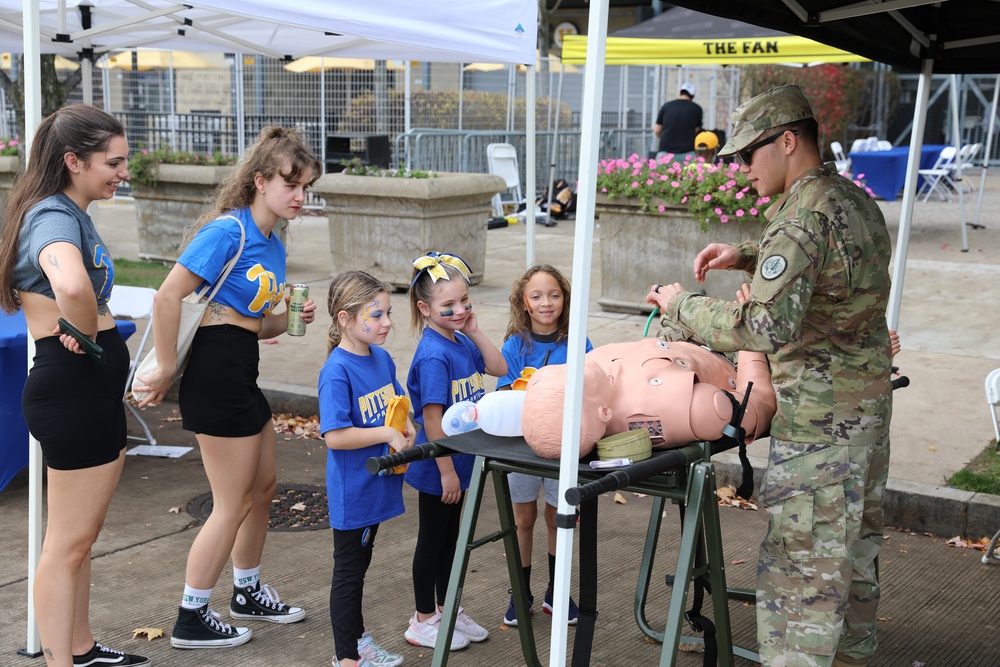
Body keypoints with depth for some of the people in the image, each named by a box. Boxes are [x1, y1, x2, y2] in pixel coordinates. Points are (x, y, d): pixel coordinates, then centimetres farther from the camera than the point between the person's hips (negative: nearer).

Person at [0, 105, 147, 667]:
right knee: (69, 542, 0)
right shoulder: (54, 217, -18)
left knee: (82, 535, 21)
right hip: (75, 388, -10)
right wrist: (85, 331, -21)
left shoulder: (69, 214, 12)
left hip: (91, 389, 10)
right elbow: (71, 285, -41)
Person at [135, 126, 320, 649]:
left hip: (242, 374, 10)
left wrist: (290, 318, -1)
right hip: (216, 371, -10)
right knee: (233, 504, 0)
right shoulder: (228, 230, -17)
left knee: (264, 485, 21)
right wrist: (166, 370, -17)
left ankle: (248, 591, 39)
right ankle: (191, 620, 14)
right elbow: (167, 297, -23)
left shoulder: (273, 247, 11)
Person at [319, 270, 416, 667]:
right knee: (348, 570, 6)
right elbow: (335, 436, -26)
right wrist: (386, 434, -24)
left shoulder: (382, 359, 3)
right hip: (352, 491, -8)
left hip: (376, 485, 8)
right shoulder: (337, 371, -21)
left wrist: (407, 428, -2)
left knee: (359, 565, 22)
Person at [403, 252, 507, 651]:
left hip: (458, 461, 8)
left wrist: (475, 332, -4)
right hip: (437, 467, -8)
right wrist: (446, 470, -22)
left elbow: (499, 369, 8)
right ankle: (424, 621, 22)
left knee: (450, 538, 20)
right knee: (432, 540, 7)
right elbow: (432, 416, -25)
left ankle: (447, 610, 35)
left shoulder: (460, 341, 2)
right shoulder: (433, 355, -24)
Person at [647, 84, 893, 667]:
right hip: (870, 401, 10)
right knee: (855, 543, 21)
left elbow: (767, 329, -29)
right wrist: (748, 257, 14)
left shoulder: (802, 217, -21)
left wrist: (682, 305, -16)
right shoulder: (858, 200, 9)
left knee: (801, 562, -5)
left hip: (819, 420, -10)